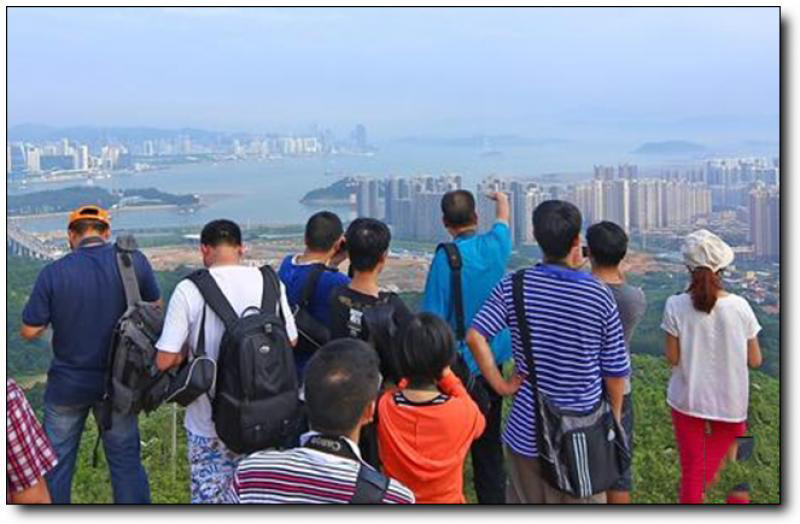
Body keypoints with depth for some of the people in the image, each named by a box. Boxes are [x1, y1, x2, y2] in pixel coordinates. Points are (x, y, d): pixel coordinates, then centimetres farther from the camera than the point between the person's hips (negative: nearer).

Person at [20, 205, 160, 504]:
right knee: (126, 460, 13)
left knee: (57, 461, 16)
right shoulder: (134, 261, -12)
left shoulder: (53, 272, -15)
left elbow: (29, 332, -10)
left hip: (68, 383, -1)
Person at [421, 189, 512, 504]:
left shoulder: (447, 257, -17)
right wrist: (501, 199, 44)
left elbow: (433, 318, -15)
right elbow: (503, 220, 23)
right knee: (489, 442, 15)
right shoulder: (495, 245, -3)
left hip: (457, 363, -5)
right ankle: (493, 499, 24)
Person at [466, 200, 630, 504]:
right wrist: (615, 419, 12)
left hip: (526, 430, 2)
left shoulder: (514, 287, -8)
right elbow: (615, 371, -4)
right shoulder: (599, 296, -11)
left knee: (524, 503, 18)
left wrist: (501, 385, -6)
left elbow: (475, 337, -17)